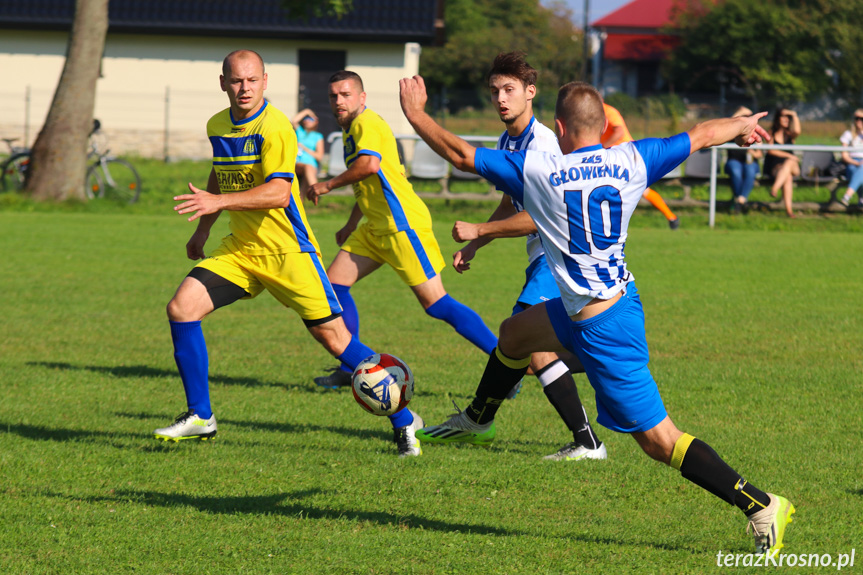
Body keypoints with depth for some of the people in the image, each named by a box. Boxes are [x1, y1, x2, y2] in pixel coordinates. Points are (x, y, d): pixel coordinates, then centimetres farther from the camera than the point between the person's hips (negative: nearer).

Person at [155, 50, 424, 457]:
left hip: (288, 251, -7)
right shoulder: (217, 126, 7)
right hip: (240, 248, 7)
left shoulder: (275, 128, -17)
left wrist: (217, 202, -35)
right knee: (181, 308, -8)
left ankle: (403, 421, 6)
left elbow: (278, 194, -28)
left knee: (333, 336, -7)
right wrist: (203, 229, 27)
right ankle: (200, 417, 3)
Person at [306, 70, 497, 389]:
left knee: (436, 304, -12)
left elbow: (368, 165, -30)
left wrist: (327, 185, -18)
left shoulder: (367, 123, -11)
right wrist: (351, 225, 34)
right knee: (335, 281, 5)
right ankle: (351, 368, 11)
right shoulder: (350, 129, 20)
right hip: (377, 227, 10)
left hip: (403, 224, -10)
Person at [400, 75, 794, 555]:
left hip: (601, 327, -8)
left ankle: (761, 506, -8)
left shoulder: (538, 171, -16)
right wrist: (744, 125, 31)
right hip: (617, 295, 8)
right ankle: (478, 419, 53)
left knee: (658, 439, -4)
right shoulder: (630, 161, -4)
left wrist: (415, 113, 8)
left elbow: (460, 154, -8)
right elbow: (702, 135, 9)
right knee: (514, 334, 27)